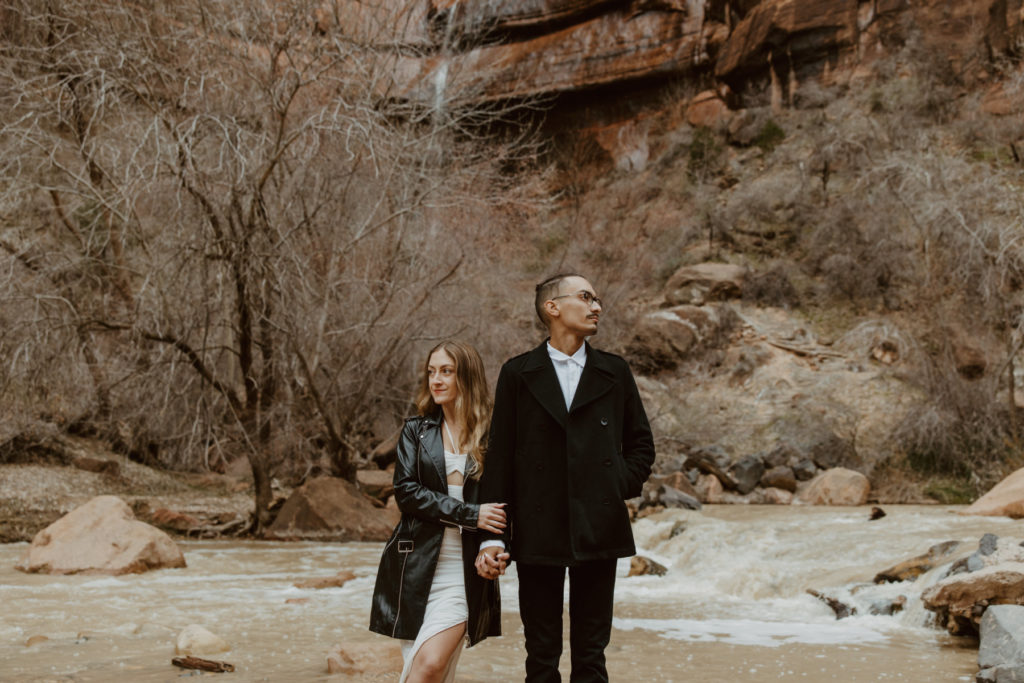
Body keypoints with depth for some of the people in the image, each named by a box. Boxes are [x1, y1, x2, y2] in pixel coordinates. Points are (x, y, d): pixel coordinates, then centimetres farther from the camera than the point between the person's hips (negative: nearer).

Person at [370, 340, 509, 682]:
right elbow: (406, 491, -3)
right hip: (418, 564, 1)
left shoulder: (491, 435, 3)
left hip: (467, 568, -1)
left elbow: (503, 503, 9)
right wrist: (470, 514, -13)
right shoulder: (416, 430, 8)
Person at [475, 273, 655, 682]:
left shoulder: (614, 373, 10)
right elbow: (499, 459, 1)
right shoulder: (518, 374, 3)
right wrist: (493, 536, -4)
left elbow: (641, 443, 18)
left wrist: (623, 487, -1)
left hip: (598, 533, 2)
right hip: (538, 536, -2)